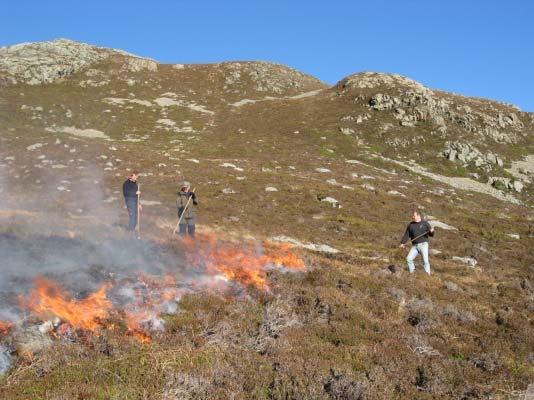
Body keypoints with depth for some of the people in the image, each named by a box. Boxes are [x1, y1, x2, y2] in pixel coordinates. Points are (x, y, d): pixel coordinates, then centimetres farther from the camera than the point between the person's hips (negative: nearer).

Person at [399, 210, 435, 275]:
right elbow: (406, 235, 13)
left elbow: (431, 234, 1)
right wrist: (402, 243, 3)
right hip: (414, 246, 4)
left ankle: (428, 274, 0)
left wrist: (432, 231, -22)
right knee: (409, 258, -7)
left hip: (423, 245, -4)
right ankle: (412, 273, 8)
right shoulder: (410, 225, 12)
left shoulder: (425, 223, 2)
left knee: (425, 260, -9)